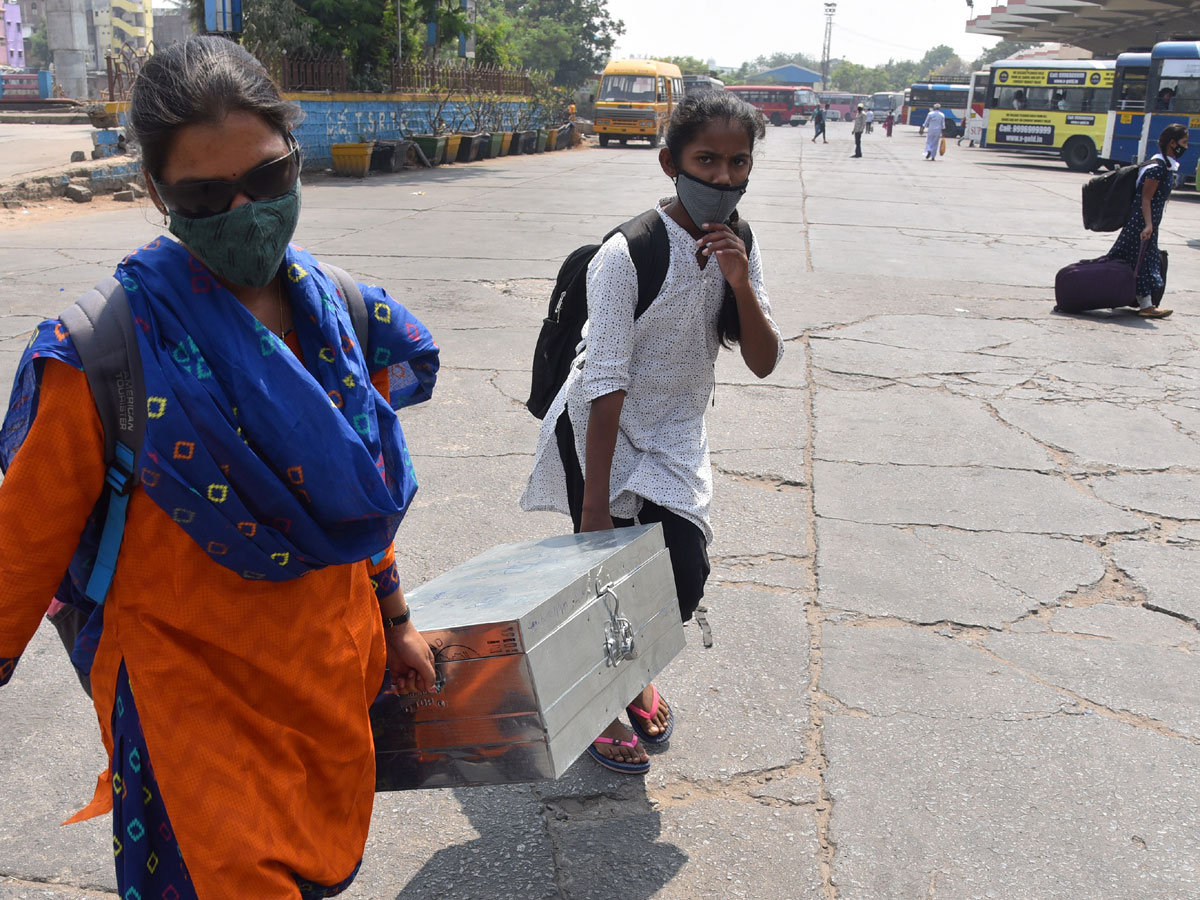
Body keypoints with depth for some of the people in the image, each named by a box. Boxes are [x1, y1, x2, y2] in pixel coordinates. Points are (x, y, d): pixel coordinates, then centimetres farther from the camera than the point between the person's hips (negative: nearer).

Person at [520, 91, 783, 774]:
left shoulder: (741, 248, -4)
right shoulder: (627, 254, -24)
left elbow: (764, 363, -6)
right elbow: (606, 383, -26)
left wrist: (740, 284, -23)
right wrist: (595, 501, -26)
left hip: (676, 437, 5)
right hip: (599, 434, -5)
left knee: (685, 580, 1)